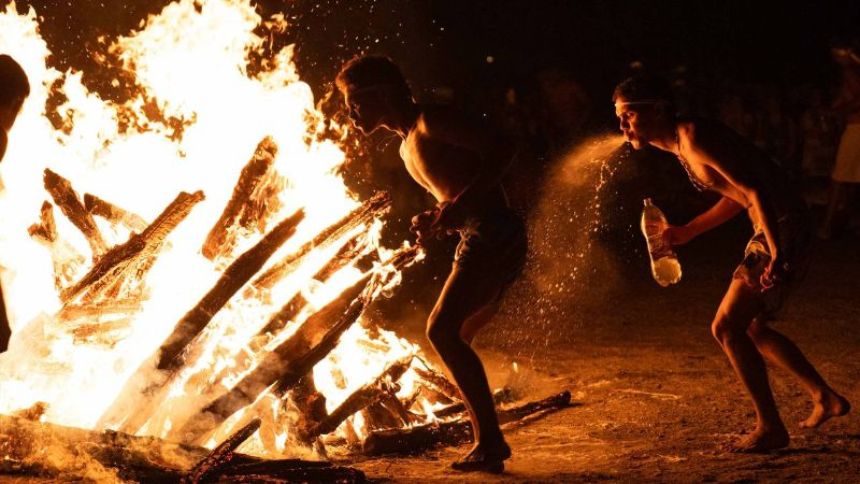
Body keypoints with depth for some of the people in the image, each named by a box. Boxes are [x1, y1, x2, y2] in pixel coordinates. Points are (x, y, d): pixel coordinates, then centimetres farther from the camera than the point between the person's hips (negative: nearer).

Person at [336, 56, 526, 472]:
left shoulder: (431, 122, -7)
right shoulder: (408, 148, 21)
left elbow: (500, 149, -17)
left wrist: (461, 203, -24)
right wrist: (433, 221, 4)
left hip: (495, 233, -10)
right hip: (478, 241, 10)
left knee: (442, 330, -19)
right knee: (453, 341, 13)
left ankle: (490, 440, -18)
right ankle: (488, 441, 18)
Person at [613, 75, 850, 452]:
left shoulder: (695, 138, -17)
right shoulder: (681, 145, 13)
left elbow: (755, 190, -24)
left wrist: (777, 255, -31)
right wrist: (688, 232, 25)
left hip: (783, 229, -10)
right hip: (773, 228, 10)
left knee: (726, 328, -8)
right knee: (752, 328, 21)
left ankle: (770, 428, 1)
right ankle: (826, 399, 32)